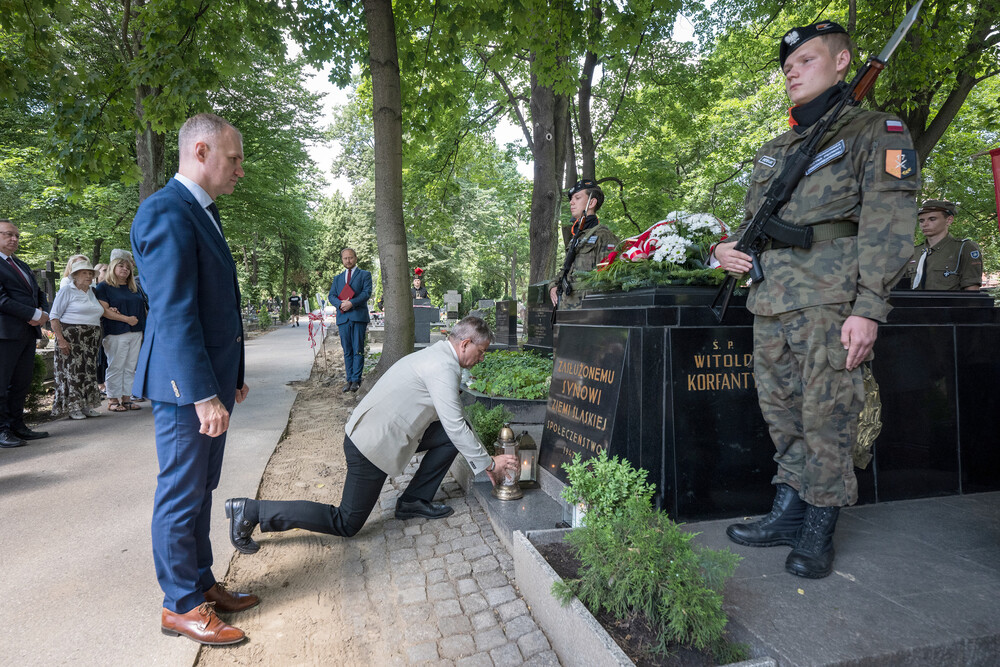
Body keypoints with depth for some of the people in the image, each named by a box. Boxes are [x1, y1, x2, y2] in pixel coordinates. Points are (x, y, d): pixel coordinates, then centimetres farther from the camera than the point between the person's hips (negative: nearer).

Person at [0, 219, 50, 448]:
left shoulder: (22, 265, 22)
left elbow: (39, 293, 21)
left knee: (21, 384, 11)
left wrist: (44, 313, 0)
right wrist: (34, 315, -15)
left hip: (28, 332, 8)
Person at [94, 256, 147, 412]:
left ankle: (127, 398, 13)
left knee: (130, 368, 7)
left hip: (136, 333, 6)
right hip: (116, 334, -6)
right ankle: (113, 400, 3)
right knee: (116, 367, -4)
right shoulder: (103, 287, 0)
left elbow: (143, 308, 23)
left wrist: (144, 329, 14)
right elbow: (104, 310, -9)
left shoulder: (134, 288, 19)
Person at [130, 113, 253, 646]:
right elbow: (174, 314, -22)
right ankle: (181, 606, 20)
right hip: (185, 384, -9)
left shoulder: (204, 211, 16)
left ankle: (201, 584, 32)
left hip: (211, 380, 10)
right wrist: (203, 394, -23)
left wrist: (231, 377, 18)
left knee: (200, 492, 18)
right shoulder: (165, 211, -15)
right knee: (181, 496, 4)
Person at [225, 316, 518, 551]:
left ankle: (414, 501, 16)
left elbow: (451, 422, 21)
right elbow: (455, 426, -21)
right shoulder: (444, 367, -20)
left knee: (455, 434, 7)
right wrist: (488, 462, -8)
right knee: (346, 525, 3)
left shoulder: (437, 355, 12)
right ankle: (251, 511, 7)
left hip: (372, 432, 10)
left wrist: (480, 461, 22)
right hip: (373, 445, -10)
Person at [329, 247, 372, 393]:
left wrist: (351, 303, -16)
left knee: (358, 350, -5)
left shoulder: (365, 274, 9)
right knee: (347, 351, 6)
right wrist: (340, 304, -10)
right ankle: (349, 380, 10)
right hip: (343, 317, 4)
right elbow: (331, 295, 12)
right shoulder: (337, 278, 22)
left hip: (359, 316, -4)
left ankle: (356, 380, -2)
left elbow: (367, 292, -4)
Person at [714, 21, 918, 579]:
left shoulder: (877, 131, 4)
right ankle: (788, 514, 22)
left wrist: (868, 307, -17)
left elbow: (887, 225, -7)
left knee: (826, 419, -2)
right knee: (782, 414, 10)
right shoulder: (776, 150, 23)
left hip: (830, 303, -6)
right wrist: (730, 247, 6)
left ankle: (820, 533, 11)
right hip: (771, 304, 6)